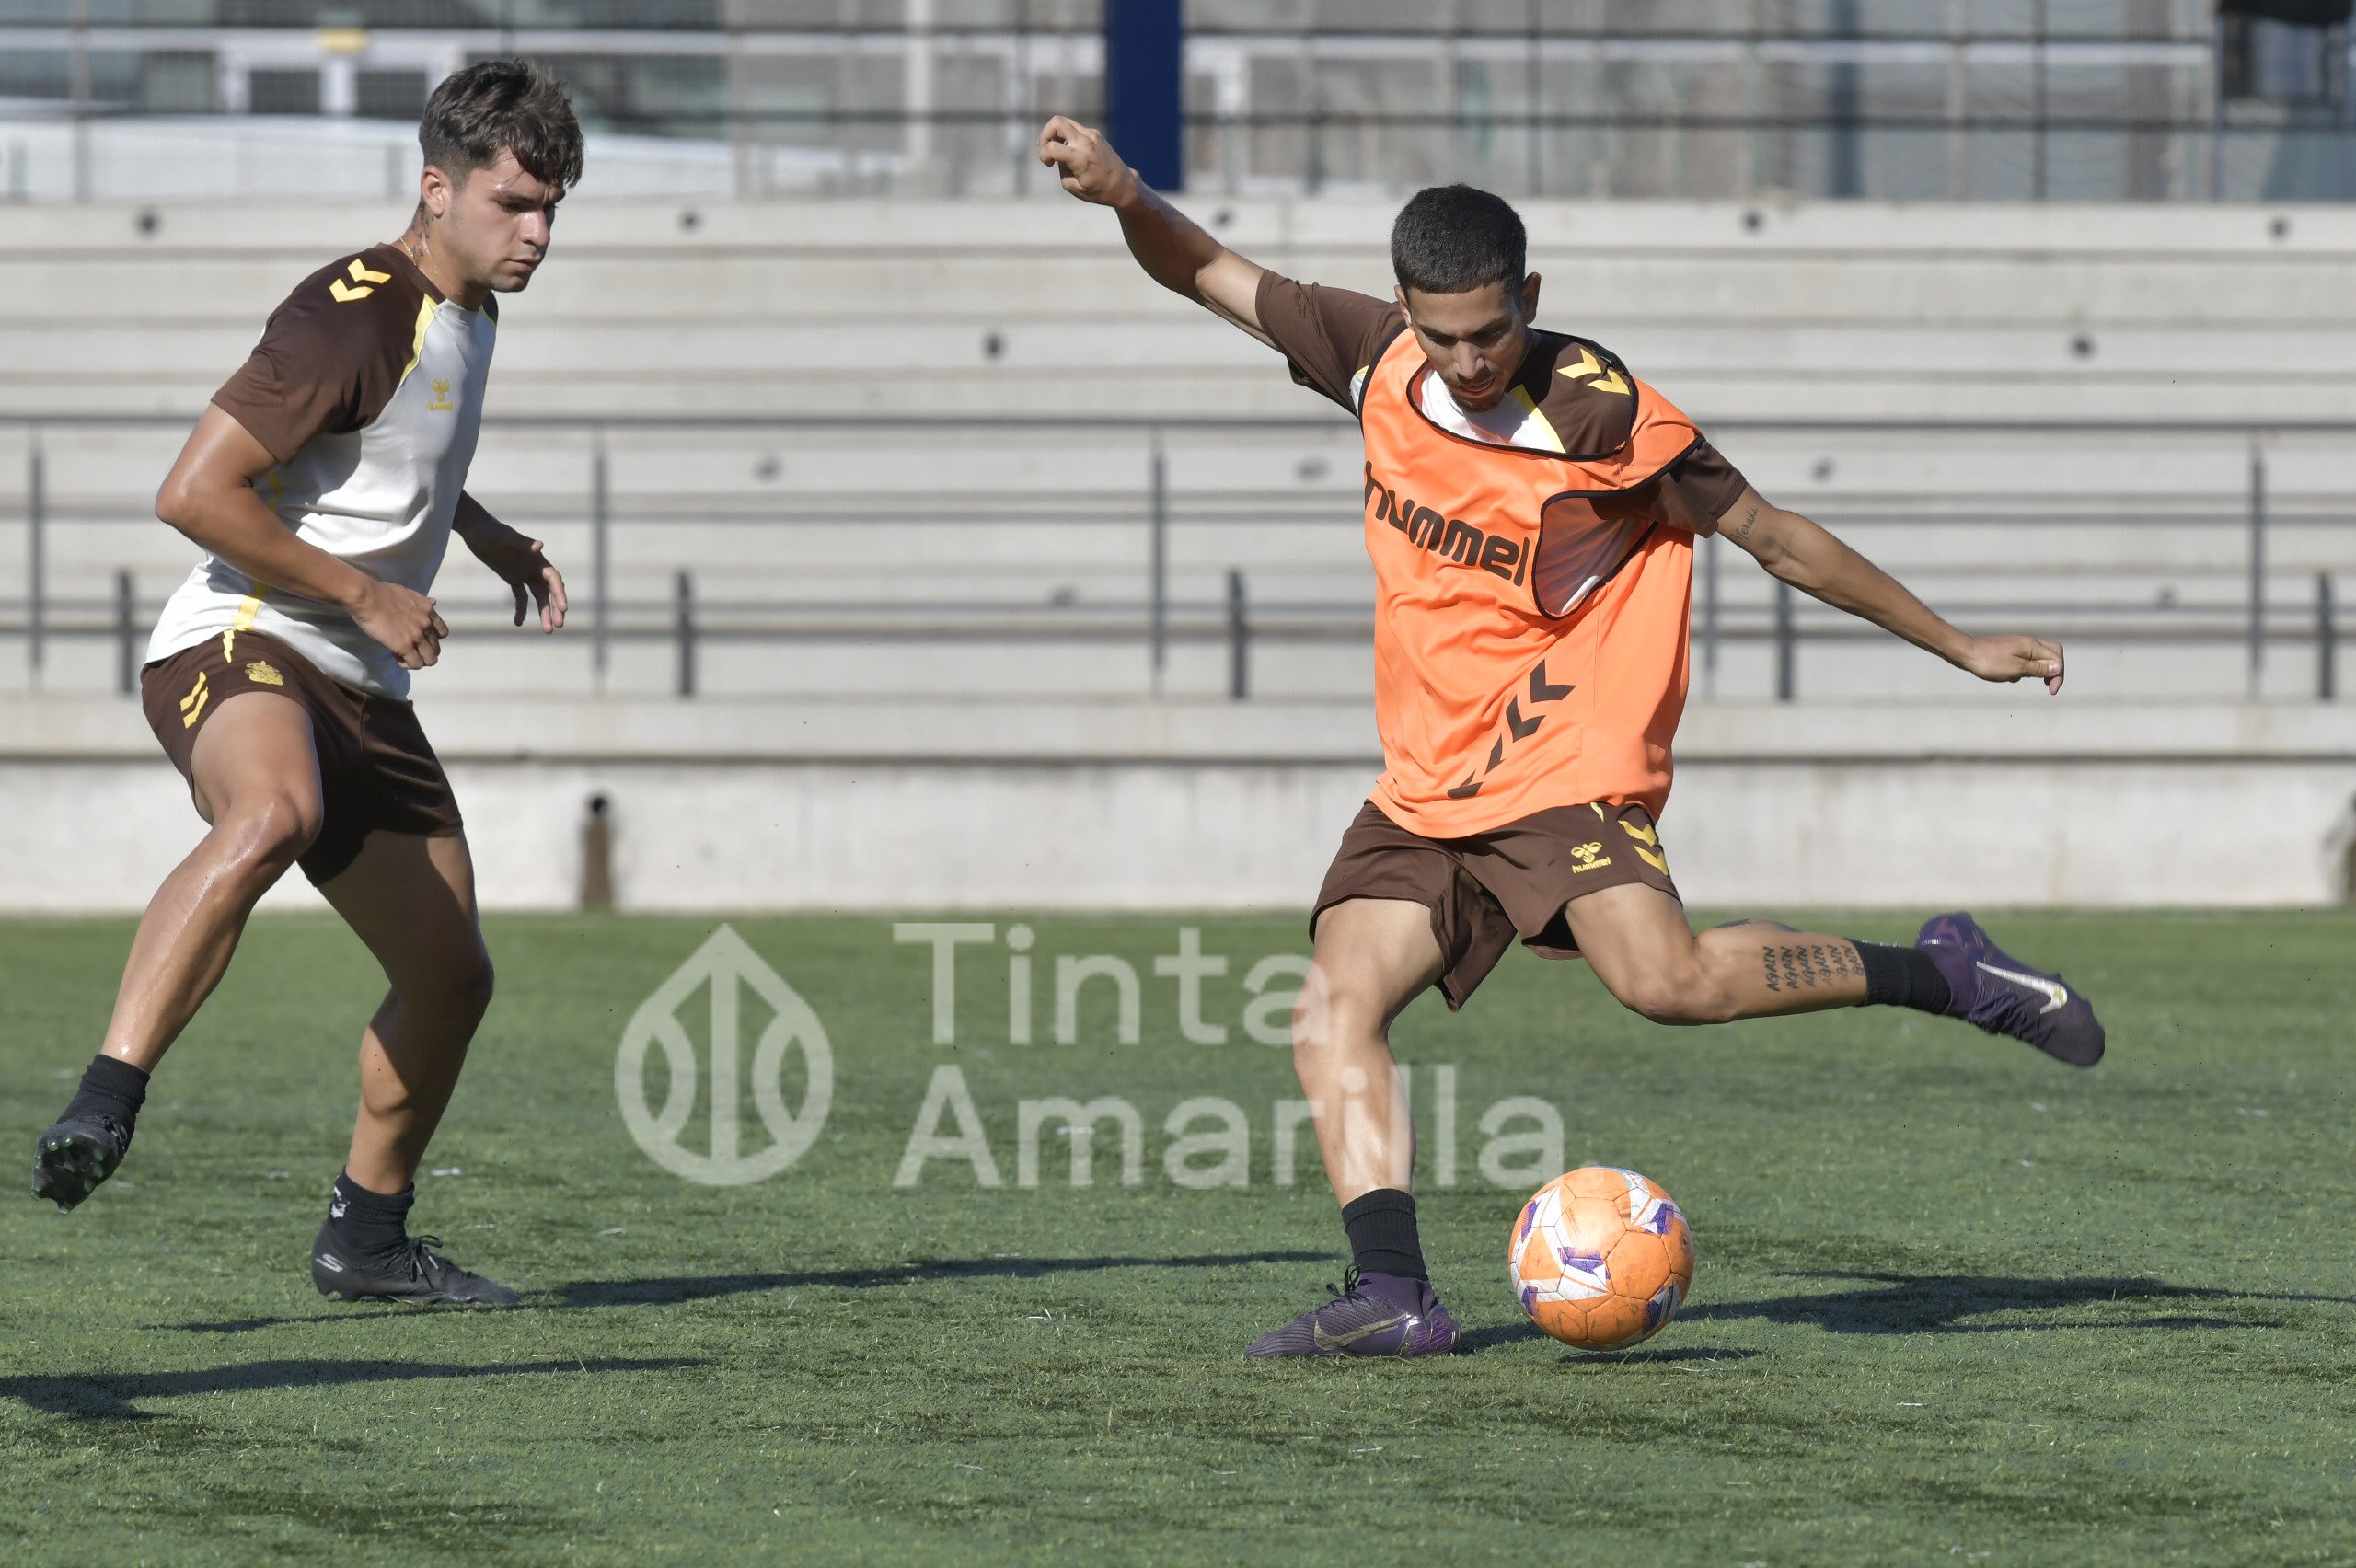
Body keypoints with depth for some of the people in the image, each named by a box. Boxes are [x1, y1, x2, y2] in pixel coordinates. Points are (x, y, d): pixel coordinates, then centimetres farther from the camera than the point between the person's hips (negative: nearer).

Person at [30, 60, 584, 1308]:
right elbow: (192, 493, -19)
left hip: (359, 690, 9)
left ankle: (367, 1239, 29)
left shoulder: (467, 312, 15)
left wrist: (491, 540, 21)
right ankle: (101, 1109, -48)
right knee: (275, 813, -42)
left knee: (452, 976, 10)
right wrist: (365, 596, -14)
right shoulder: (351, 316, -15)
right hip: (232, 644, -9)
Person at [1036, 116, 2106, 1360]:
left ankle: (1941, 974, -13)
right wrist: (1125, 197, -8)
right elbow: (1211, 278, 12)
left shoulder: (1602, 417, -14)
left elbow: (1778, 540, -4)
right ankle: (1391, 1294, -17)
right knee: (1332, 1017, -11)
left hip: (1567, 765, -6)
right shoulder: (1380, 363, 1)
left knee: (1664, 977, -29)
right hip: (1424, 784, 6)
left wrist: (1961, 648, 1)